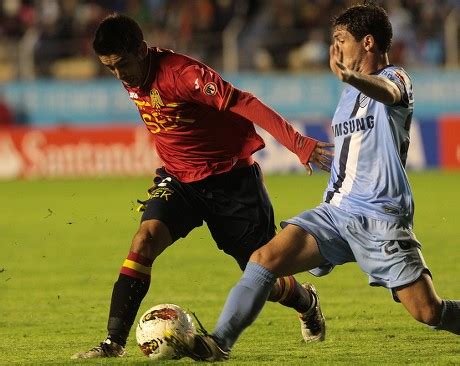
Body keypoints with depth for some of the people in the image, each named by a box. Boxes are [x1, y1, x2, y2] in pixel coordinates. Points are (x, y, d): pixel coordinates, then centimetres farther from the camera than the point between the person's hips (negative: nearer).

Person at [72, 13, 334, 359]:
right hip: (179, 179, 5)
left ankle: (306, 302, 40)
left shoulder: (182, 73, -26)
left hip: (231, 178, -5)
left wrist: (299, 144, -37)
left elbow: (244, 104, -31)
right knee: (146, 238, -23)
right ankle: (114, 342, -23)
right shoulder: (132, 78, -3)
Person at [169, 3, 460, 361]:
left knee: (428, 311, -10)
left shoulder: (395, 79, -6)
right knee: (266, 257, -16)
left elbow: (385, 92, -33)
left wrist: (348, 76, -55)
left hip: (382, 220, -7)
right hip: (335, 211, 7)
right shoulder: (350, 94, 20)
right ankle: (219, 342, -18)